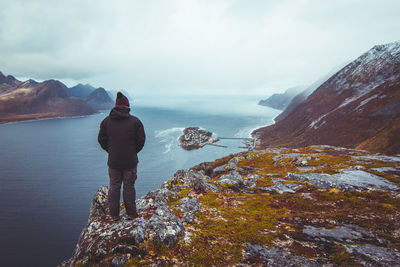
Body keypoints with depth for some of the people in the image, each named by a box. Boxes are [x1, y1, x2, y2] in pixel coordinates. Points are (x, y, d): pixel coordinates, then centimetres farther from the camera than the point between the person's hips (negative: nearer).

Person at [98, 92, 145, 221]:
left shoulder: (106, 121, -1)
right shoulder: (135, 121, -8)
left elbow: (101, 139, 4)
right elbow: (141, 140, -5)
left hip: (113, 161, 2)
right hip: (130, 161, -2)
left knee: (114, 186, 13)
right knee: (129, 186, 9)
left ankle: (114, 214, 21)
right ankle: (131, 213, 20)